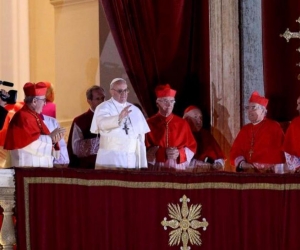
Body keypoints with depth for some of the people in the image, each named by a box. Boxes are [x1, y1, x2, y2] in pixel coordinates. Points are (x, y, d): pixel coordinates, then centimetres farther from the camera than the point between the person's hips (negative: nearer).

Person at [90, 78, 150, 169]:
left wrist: (143, 165, 6)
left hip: (132, 161, 4)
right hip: (109, 161, -4)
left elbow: (140, 140, 11)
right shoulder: (103, 107, -2)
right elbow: (103, 123, -25)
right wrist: (119, 117, -44)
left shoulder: (135, 110, 13)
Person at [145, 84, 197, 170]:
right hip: (156, 170, -2)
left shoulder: (182, 123, 7)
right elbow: (145, 150, -3)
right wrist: (163, 153, -16)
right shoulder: (149, 124, -1)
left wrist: (179, 153, -10)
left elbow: (192, 147, 8)